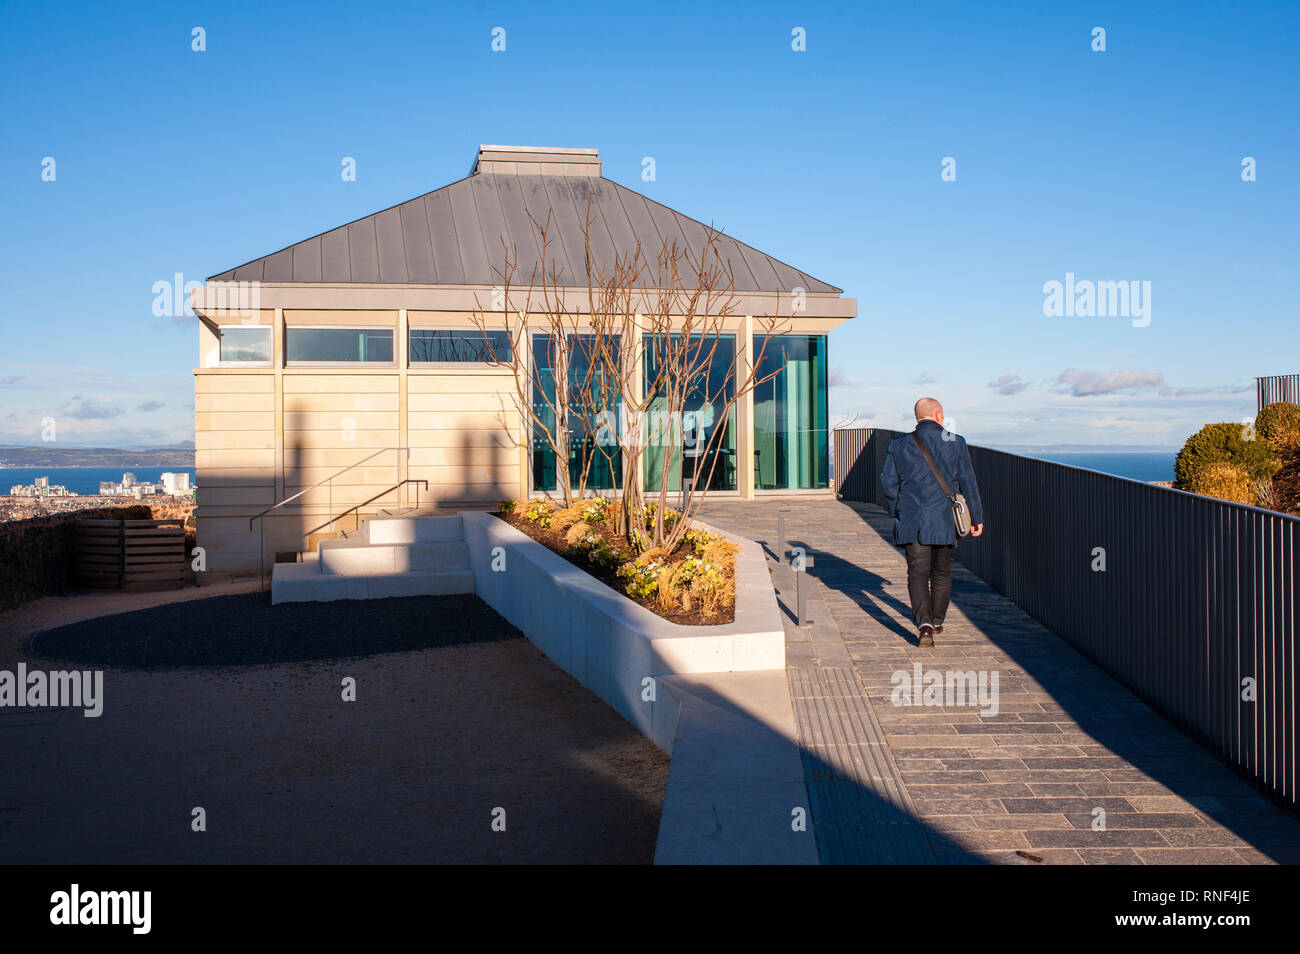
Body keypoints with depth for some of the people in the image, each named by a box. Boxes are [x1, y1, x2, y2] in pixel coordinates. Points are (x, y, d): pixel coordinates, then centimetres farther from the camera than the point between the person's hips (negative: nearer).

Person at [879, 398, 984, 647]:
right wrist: (976, 517, 8)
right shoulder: (956, 443, 0)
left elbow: (888, 481, 1)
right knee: (941, 572, 17)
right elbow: (967, 482, 1)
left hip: (911, 522, 0)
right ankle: (937, 621, 29)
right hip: (944, 521, 0)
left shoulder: (899, 444, 1)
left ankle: (924, 624, -18)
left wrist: (896, 512, 15)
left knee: (917, 574, 0)